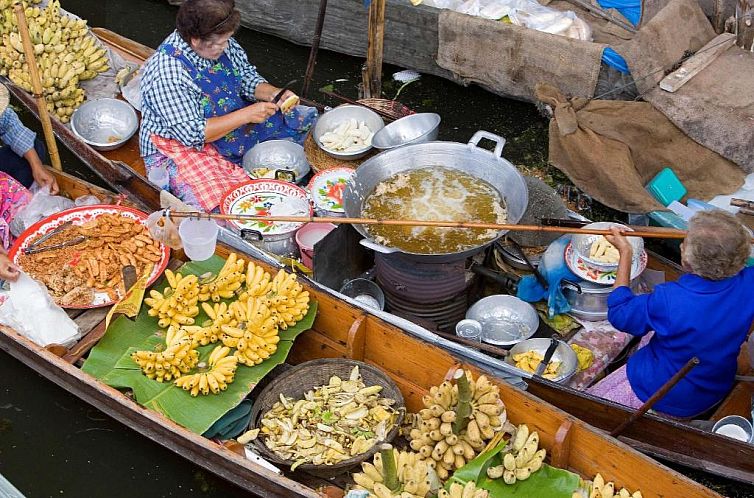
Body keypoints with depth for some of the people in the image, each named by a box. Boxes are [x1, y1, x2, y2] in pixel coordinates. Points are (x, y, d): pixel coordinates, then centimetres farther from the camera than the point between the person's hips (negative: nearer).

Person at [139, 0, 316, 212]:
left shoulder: (222, 43, -9)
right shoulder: (166, 72, -31)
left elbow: (246, 76, 7)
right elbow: (192, 133, -30)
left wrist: (273, 94, -14)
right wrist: (246, 115, -30)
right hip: (181, 145, -8)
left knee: (303, 119, 4)